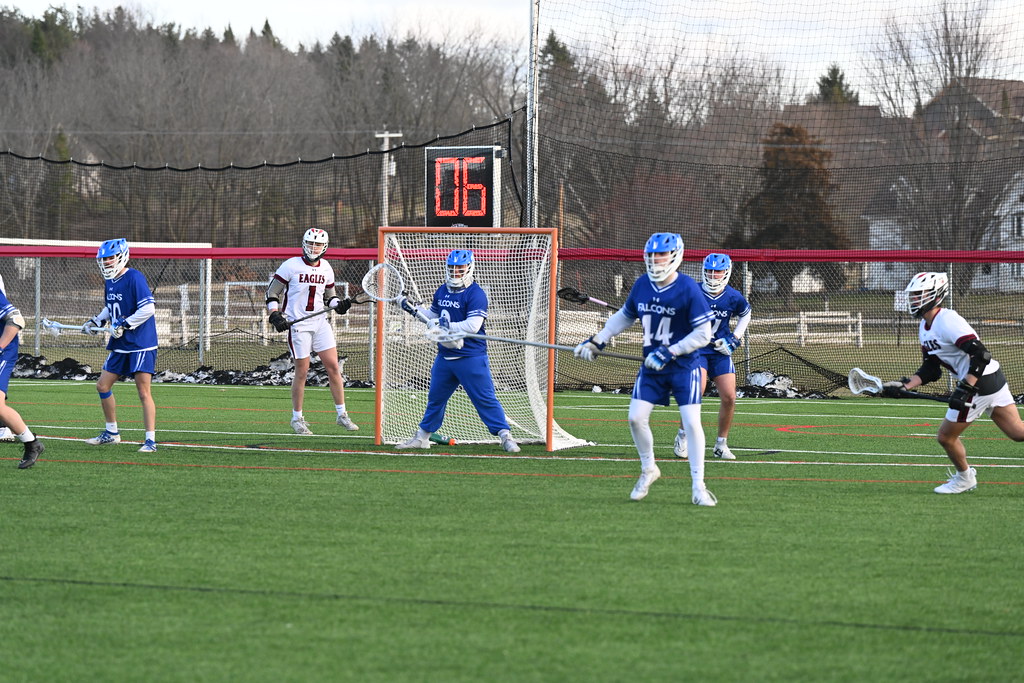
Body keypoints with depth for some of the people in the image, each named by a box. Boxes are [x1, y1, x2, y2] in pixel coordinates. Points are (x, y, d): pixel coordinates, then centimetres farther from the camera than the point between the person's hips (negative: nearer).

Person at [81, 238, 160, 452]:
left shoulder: (134, 278, -16)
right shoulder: (109, 282, 11)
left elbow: (148, 308, -23)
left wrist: (125, 325, -20)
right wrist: (97, 320, 11)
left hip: (141, 345, -9)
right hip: (119, 346, 9)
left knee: (144, 391, -10)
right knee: (103, 386, 11)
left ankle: (150, 440, -8)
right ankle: (111, 432, 25)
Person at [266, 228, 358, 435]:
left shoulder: (326, 268, 8)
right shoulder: (291, 266, -7)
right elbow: (272, 292, -2)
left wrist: (339, 305, -1)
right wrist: (275, 315, -15)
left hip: (320, 323, 5)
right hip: (298, 324, -5)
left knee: (333, 366, 0)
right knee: (302, 371, -3)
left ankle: (342, 414, 8)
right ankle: (297, 418, 10)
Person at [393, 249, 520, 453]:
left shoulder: (476, 294, -13)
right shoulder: (442, 291, 11)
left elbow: (473, 326, -23)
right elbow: (432, 316, 26)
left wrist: (445, 326, -24)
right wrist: (412, 308, 12)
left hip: (471, 358, -7)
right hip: (444, 357, 7)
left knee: (485, 398, -8)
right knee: (435, 398, 16)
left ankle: (506, 436, -4)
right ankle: (422, 437, 28)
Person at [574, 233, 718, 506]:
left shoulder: (688, 289, -16)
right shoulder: (641, 285, 1)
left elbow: (703, 334, -15)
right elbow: (625, 316, 19)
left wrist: (669, 353, -21)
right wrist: (597, 341, 13)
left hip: (684, 366, -5)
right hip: (651, 367, 5)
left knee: (691, 422, -11)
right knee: (636, 417, -3)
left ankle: (698, 487, -2)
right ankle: (648, 470, 22)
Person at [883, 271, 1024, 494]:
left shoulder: (947, 321, -18)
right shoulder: (924, 328, 13)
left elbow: (981, 356, -24)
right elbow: (930, 371, 16)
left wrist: (964, 389, -27)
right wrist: (903, 386, 3)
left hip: (982, 382, -9)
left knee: (946, 436, 4)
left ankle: (964, 478, 24)